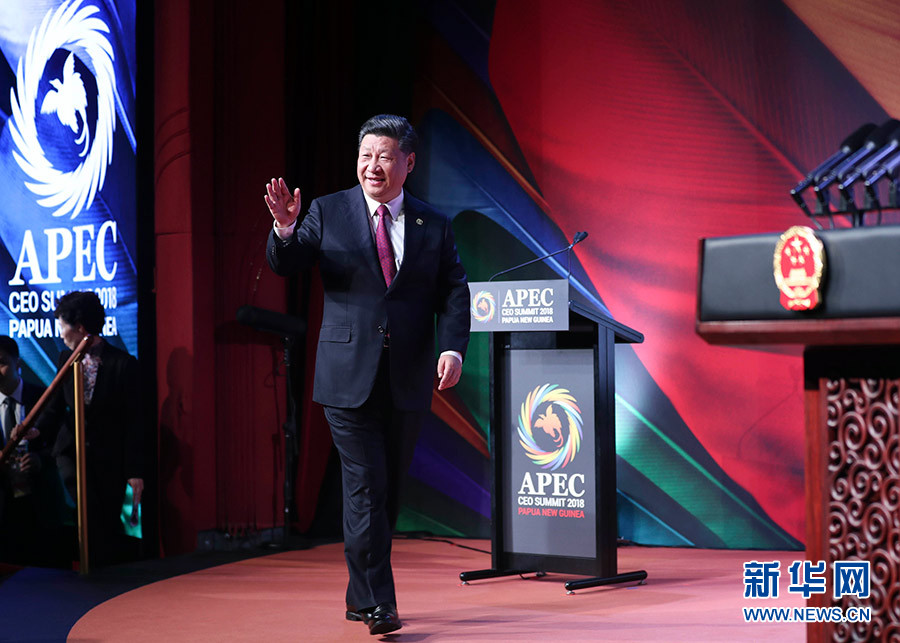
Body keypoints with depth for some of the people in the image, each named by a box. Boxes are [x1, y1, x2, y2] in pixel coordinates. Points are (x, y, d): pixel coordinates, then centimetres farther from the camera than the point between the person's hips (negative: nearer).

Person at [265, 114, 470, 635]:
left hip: (409, 380, 3)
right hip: (349, 376, -3)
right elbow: (285, 265, -3)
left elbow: (454, 293, 4)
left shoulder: (434, 226, 8)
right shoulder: (327, 212, 4)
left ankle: (360, 596, 25)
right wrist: (285, 229, -25)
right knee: (366, 487, -8)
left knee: (389, 490, 11)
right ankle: (378, 603, -4)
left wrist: (453, 348, -13)